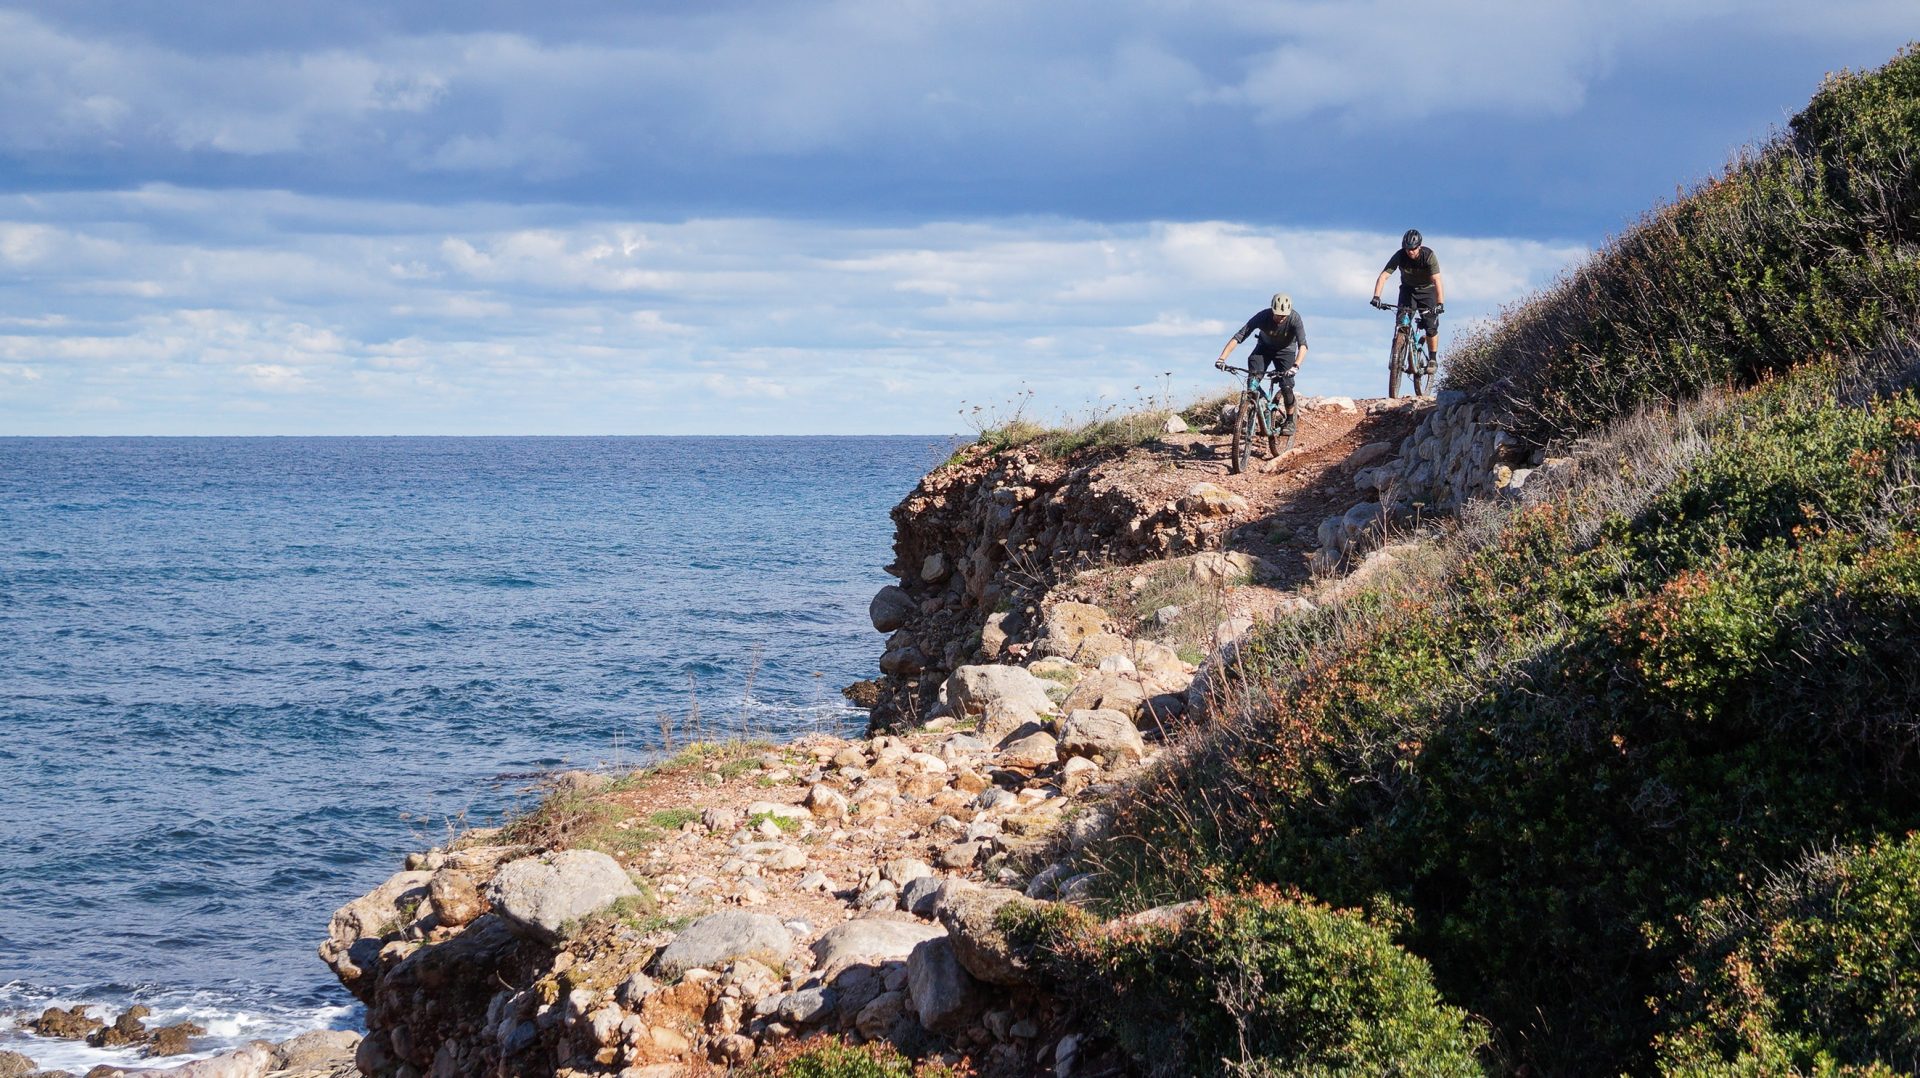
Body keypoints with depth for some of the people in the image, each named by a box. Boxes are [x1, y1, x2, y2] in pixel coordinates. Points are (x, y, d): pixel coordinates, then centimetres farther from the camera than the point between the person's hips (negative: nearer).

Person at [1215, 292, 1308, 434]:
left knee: (1286, 387, -16)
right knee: (1252, 379, -22)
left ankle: (1290, 421, 6)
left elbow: (1303, 345, -40)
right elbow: (1238, 337, -31)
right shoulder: (1262, 316, -30)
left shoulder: (1295, 319, -32)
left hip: (1286, 350, -1)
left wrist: (1296, 366, -58)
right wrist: (1221, 359, -42)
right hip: (1264, 348, 1)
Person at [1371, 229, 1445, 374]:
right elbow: (1383, 276, -29)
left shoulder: (1429, 256, -30)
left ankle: (1433, 359, 3)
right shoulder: (1400, 256, -24)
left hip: (1427, 290, -2)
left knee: (1431, 326, -13)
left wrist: (1440, 303, -52)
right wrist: (1376, 297, -44)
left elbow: (1437, 280, -39)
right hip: (1408, 289, 2)